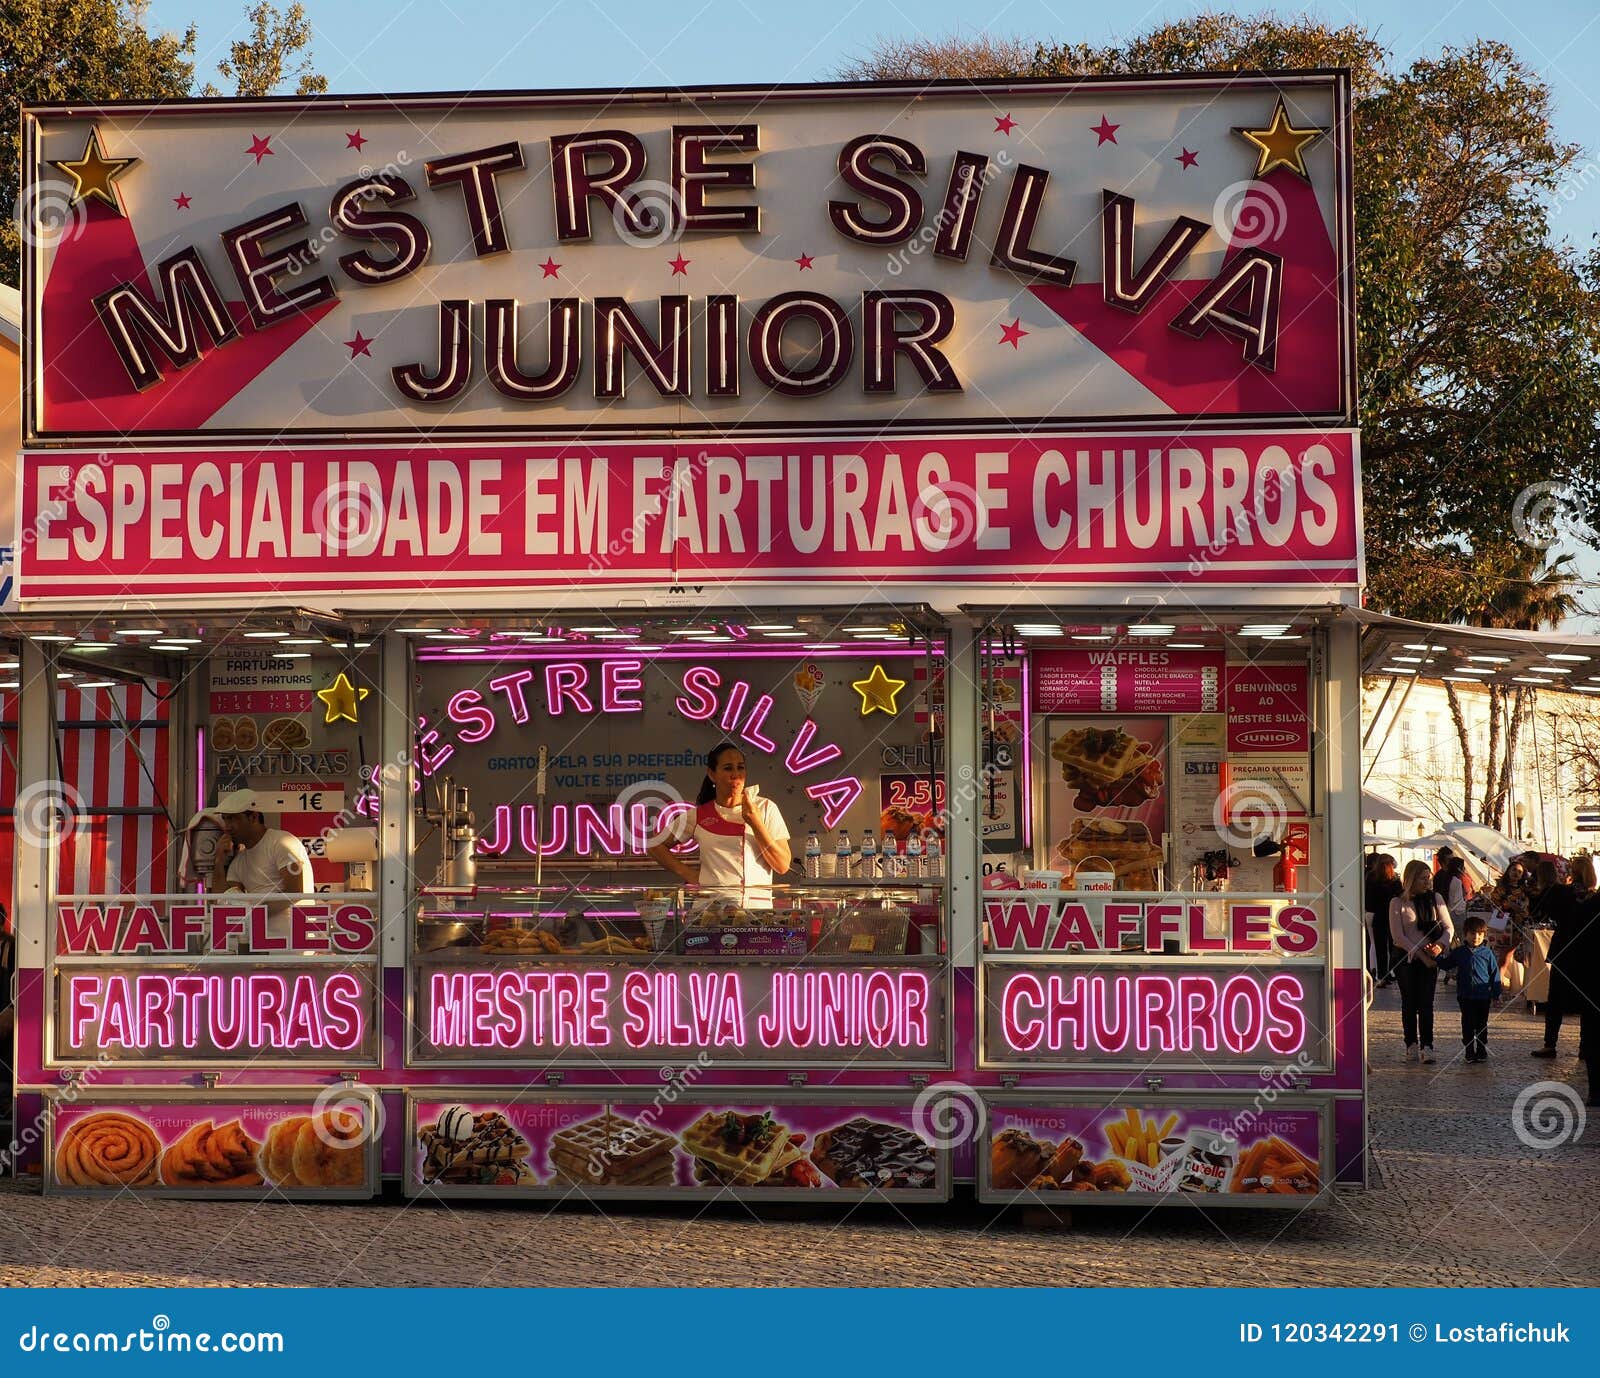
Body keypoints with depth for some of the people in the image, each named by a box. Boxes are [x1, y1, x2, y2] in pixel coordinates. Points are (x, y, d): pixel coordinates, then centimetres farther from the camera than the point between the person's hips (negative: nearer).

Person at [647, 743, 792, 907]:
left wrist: (756, 824, -6)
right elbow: (655, 846, 19)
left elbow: (782, 866, 3)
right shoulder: (698, 815, 10)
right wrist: (686, 873, 7)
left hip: (758, 906, 0)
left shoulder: (765, 808, 9)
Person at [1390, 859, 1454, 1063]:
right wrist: (1419, 953, -15)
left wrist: (1441, 944, -12)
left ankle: (1426, 1046, -8)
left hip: (1429, 958, 1)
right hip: (1406, 958, -1)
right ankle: (1411, 1045, 13)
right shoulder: (1398, 903, -3)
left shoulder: (1436, 898, 5)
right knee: (1409, 1002, 4)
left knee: (1426, 1002, -5)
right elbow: (1398, 935, -8)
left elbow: (1448, 927, 8)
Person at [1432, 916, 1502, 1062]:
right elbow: (1446, 964, 17)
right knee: (1468, 1024, 3)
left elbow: (1494, 973, 2)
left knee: (1482, 1025, 7)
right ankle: (1470, 1052, 10)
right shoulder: (1459, 952, 4)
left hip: (1483, 996, -1)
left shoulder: (1487, 953, -2)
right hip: (1465, 996, 1)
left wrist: (1496, 994, 0)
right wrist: (1438, 955, -1)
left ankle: (1482, 1051, 16)